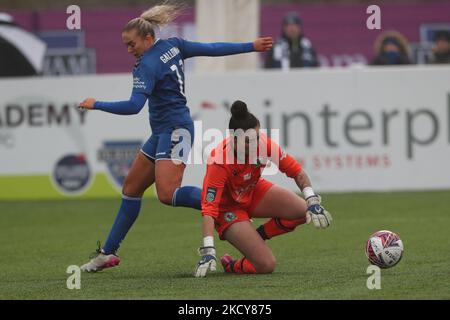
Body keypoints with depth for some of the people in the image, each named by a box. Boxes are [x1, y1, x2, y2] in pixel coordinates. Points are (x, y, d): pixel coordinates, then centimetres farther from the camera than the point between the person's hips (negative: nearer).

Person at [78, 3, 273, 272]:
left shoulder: (148, 65, -17)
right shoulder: (173, 45, 7)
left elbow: (134, 106, -25)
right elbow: (213, 49, 10)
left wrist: (96, 105, -17)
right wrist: (251, 47, 17)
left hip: (174, 131, -10)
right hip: (163, 132, 10)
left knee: (168, 194, -24)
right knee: (132, 188, 12)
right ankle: (108, 253, 17)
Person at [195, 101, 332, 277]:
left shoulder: (263, 142, -23)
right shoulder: (219, 162, -35)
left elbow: (295, 170, -11)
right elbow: (209, 209, -37)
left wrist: (312, 201, -24)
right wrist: (208, 251, -45)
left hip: (254, 191, 6)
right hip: (228, 207, -6)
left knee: (303, 210, -19)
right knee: (266, 265, -21)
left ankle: (258, 236, 5)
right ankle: (230, 265, 12)